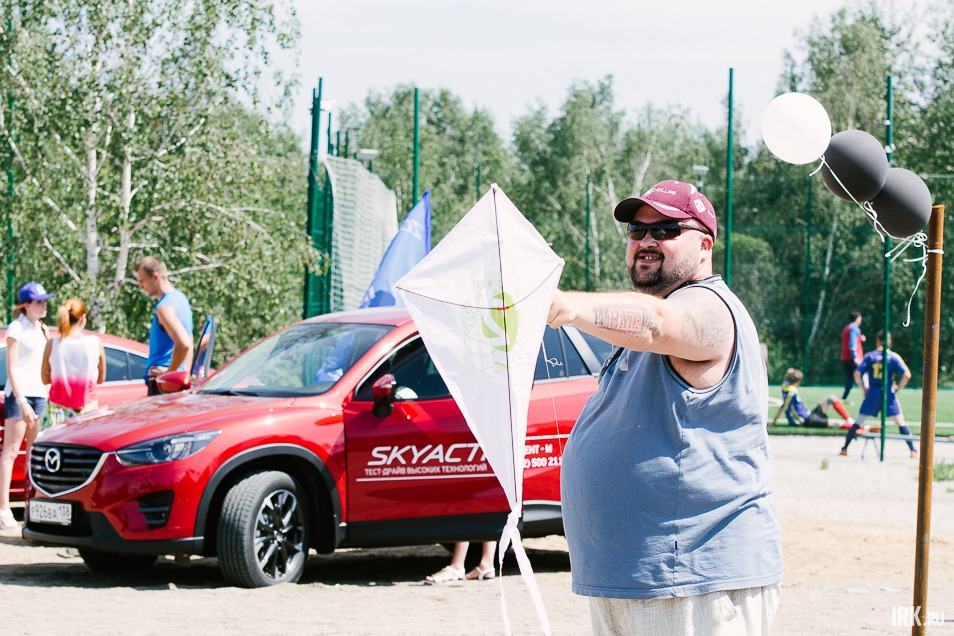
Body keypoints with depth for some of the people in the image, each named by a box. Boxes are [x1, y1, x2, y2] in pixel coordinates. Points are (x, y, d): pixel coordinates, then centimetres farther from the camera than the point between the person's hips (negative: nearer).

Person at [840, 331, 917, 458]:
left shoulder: (869, 356, 4)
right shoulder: (894, 357, 0)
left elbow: (857, 374, -4)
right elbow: (906, 375, -9)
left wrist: (864, 388, 7)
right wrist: (898, 388, 3)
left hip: (872, 393, 1)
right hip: (888, 393, -1)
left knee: (858, 421, 11)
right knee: (901, 422, 3)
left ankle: (844, 448, 10)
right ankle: (912, 450, -4)